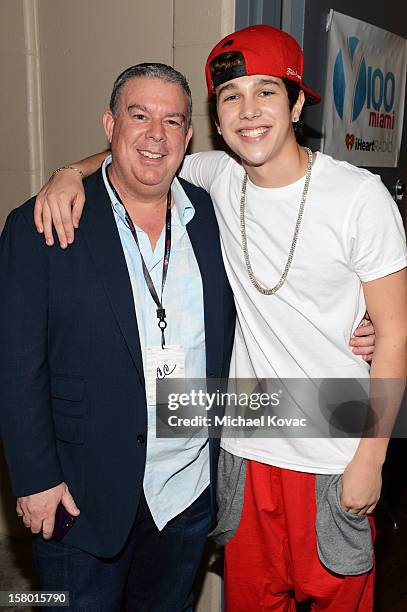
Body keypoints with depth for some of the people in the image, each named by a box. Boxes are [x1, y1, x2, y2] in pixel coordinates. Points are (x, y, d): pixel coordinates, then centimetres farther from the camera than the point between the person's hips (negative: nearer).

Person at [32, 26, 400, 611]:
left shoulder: (360, 197, -14)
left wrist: (370, 458, -9)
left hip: (334, 460, -3)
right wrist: (70, 174, -9)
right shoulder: (217, 179, -4)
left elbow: (394, 334, -9)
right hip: (244, 451, 3)